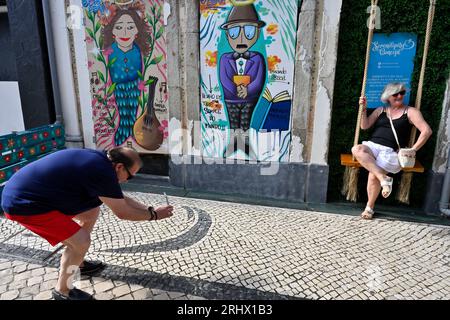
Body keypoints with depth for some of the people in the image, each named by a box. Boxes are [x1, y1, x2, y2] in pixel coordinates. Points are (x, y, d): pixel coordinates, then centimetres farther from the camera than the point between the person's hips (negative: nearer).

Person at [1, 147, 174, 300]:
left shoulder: (99, 160, 3)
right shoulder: (102, 171, -26)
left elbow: (121, 198, 13)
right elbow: (122, 212, -17)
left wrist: (148, 209, 10)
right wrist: (153, 215, -5)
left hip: (31, 192, 10)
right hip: (25, 203, -10)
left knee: (92, 211, 16)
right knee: (81, 241, -12)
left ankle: (78, 262, 30)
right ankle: (62, 290, 12)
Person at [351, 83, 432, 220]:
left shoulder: (410, 112, 9)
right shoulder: (380, 110, 19)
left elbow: (427, 130, 0)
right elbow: (364, 126, 12)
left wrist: (413, 150, -9)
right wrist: (364, 109, 0)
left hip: (391, 151, -3)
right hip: (372, 145, 3)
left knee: (373, 175, -28)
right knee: (356, 149, -33)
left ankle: (370, 207, -5)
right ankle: (384, 178, -31)